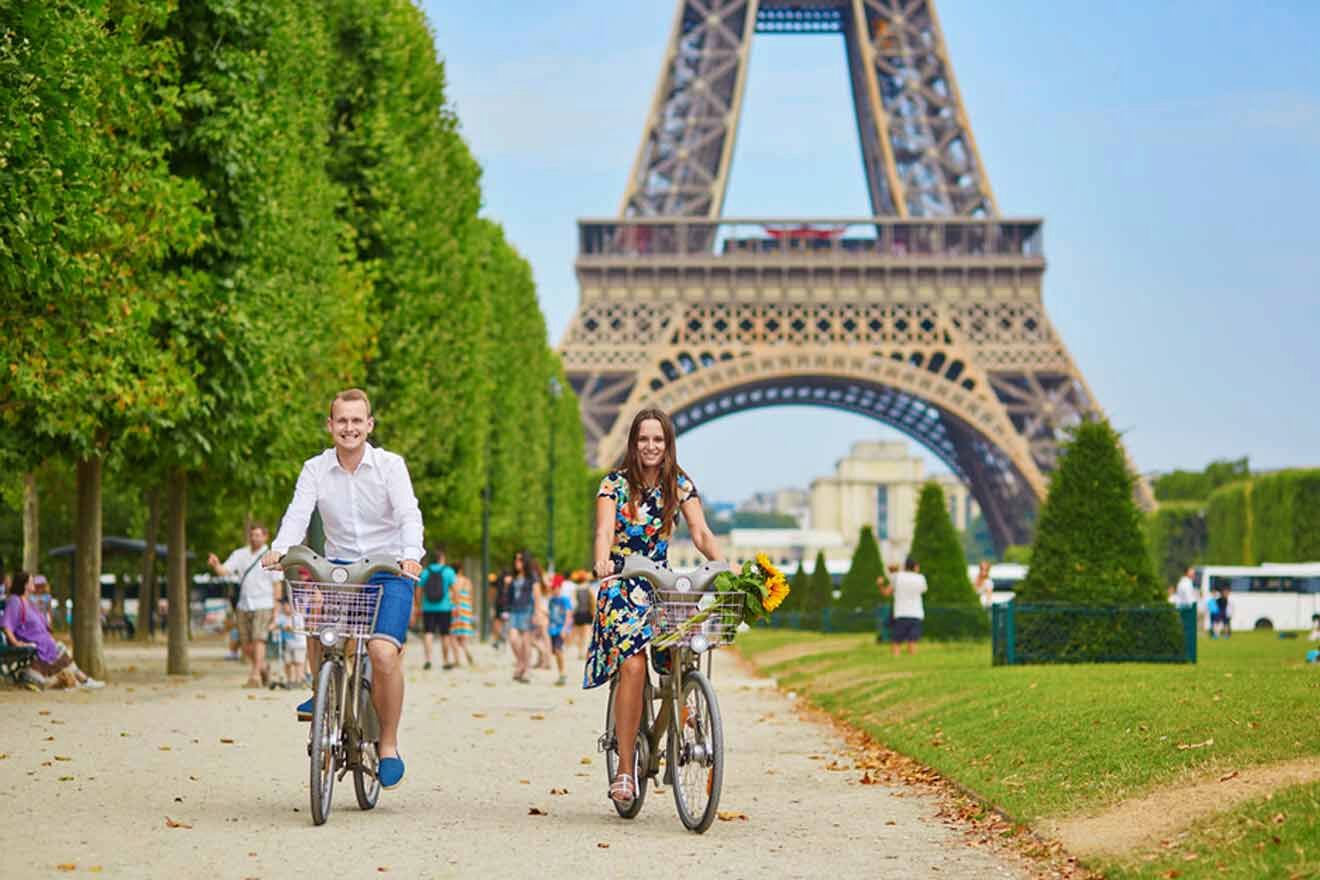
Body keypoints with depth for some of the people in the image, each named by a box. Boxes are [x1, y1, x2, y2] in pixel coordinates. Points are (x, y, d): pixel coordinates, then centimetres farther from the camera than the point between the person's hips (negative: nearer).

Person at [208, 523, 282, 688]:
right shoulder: (239, 554, 9)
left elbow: (276, 585, 2)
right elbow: (224, 571, -2)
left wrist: (276, 609, -2)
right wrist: (215, 565, -25)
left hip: (263, 606, -4)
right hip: (243, 605, 4)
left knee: (258, 640, -16)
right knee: (246, 643, 6)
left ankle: (255, 677, -18)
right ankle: (262, 667, 29)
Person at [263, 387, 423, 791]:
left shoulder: (390, 465, -3)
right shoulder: (315, 469, 3)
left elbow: (409, 514, -15)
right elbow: (298, 514, -10)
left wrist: (411, 554, -35)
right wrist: (279, 549, -31)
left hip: (388, 572, -3)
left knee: (384, 652, -22)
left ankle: (388, 744, -5)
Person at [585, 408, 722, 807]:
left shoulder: (681, 485, 6)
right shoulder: (615, 483, -3)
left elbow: (701, 533, -3)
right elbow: (604, 531, -16)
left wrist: (723, 565, -23)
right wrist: (602, 561, -39)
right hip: (621, 587, -3)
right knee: (632, 665, -23)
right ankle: (625, 769, -20)